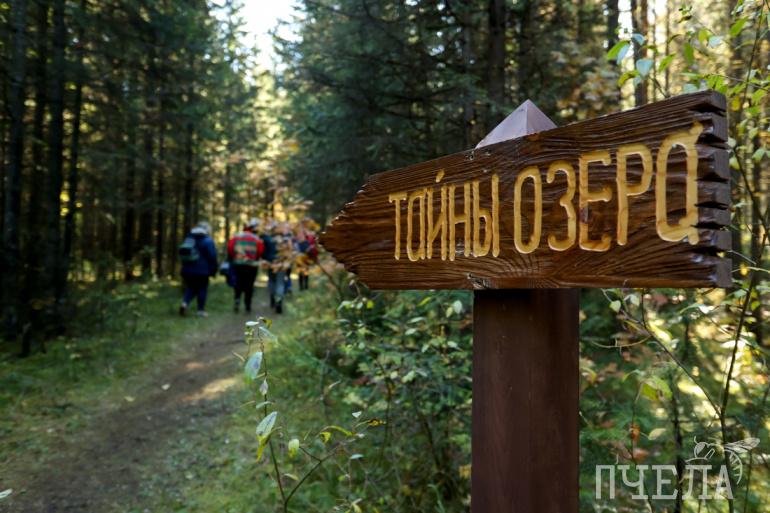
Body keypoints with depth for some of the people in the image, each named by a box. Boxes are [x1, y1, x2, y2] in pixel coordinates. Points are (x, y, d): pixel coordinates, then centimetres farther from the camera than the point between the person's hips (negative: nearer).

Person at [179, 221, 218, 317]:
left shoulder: (188, 238, 11)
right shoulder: (207, 241, -9)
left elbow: (182, 254, 17)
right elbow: (212, 258, -11)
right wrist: (213, 270, -1)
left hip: (187, 271, 5)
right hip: (201, 271, -5)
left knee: (190, 288, 17)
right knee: (202, 289, 5)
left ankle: (185, 303, -7)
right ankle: (201, 310, 7)